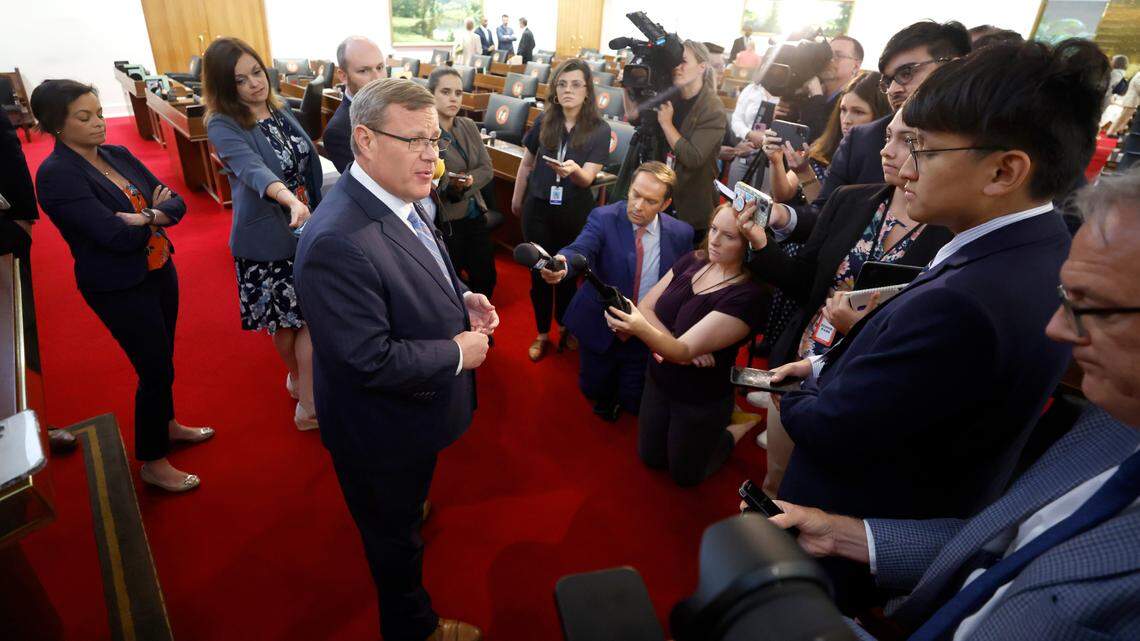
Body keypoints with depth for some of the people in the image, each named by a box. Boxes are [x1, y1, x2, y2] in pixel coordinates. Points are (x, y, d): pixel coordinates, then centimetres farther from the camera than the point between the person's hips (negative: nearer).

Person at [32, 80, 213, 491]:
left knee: (162, 360, 21)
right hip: (121, 289, -6)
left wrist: (147, 216, -23)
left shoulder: (118, 155, 2)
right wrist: (156, 214, -8)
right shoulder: (56, 175, -18)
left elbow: (175, 202, -3)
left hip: (160, 270, 7)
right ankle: (152, 463, 21)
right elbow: (117, 236, -25)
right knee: (155, 370, 2)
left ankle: (166, 424, 45)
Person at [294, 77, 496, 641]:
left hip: (413, 408, 8)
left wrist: (462, 299, -6)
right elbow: (369, 360, -33)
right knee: (395, 536, 20)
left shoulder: (398, 195, -6)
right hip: (385, 430, -7)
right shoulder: (337, 242, -36)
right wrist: (458, 353, -22)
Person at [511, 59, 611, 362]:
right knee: (539, 272, 8)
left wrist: (572, 170, -42)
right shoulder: (543, 121, -4)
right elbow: (526, 164, 8)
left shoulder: (599, 130, -11)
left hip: (575, 212, -1)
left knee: (567, 272, 15)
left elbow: (587, 178, -20)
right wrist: (517, 199, 16)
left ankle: (564, 326, 39)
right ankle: (542, 333, 27)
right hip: (539, 208, 2)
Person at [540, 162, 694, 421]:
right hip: (599, 329, 0)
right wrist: (562, 264, -57)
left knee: (633, 403, 12)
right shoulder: (603, 218, -17)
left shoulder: (681, 234, -10)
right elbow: (581, 251, -34)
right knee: (593, 390, 18)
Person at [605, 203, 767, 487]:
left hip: (701, 401, -6)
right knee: (651, 458, 24)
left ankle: (737, 427, 35)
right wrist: (673, 345, -23)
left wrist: (641, 329, -52)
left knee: (685, 475, 17)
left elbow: (684, 351, -33)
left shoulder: (747, 296, -28)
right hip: (658, 381, 6)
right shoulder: (693, 261, -9)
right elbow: (645, 307, -6)